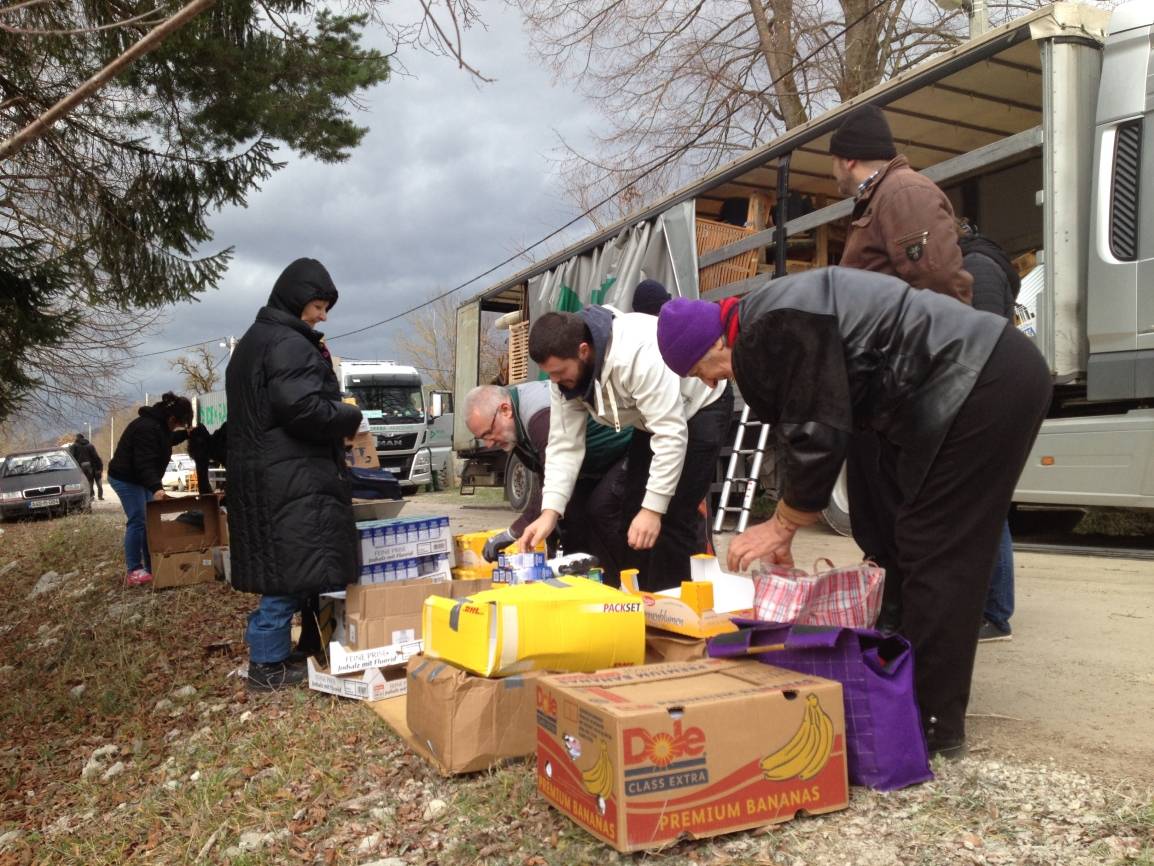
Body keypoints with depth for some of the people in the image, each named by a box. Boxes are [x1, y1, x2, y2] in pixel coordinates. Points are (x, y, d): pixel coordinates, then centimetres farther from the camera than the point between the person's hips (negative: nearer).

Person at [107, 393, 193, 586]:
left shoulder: (158, 423, 4)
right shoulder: (147, 428, -28)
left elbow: (165, 441, 26)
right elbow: (144, 463, -34)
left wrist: (185, 434, 14)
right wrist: (156, 488, -42)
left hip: (139, 478, 11)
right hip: (126, 479, -11)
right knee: (137, 521, -12)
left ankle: (151, 566, 13)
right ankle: (133, 571, -7)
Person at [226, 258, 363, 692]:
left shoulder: (252, 342, 19)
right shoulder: (289, 345, -14)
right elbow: (303, 407, -25)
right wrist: (350, 416, -8)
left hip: (257, 472, 10)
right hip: (289, 477, -10)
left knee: (276, 565, 16)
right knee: (291, 568, -3)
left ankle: (265, 646, 24)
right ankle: (268, 664, 5)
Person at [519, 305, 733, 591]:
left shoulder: (639, 353, -39)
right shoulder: (566, 369, -16)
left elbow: (671, 435, -37)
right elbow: (564, 443, -14)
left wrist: (653, 508, -36)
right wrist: (550, 512, -23)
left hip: (700, 407, -7)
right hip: (655, 416, 7)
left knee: (673, 519, -15)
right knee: (632, 514, 6)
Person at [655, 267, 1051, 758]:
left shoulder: (775, 331, -17)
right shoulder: (766, 328, 15)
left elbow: (817, 436, -18)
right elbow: (800, 429, 20)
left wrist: (781, 526, -4)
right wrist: (784, 530, 20)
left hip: (984, 386, -11)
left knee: (936, 552, -7)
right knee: (930, 548, 14)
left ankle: (933, 725, 2)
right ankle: (921, 697, 25)